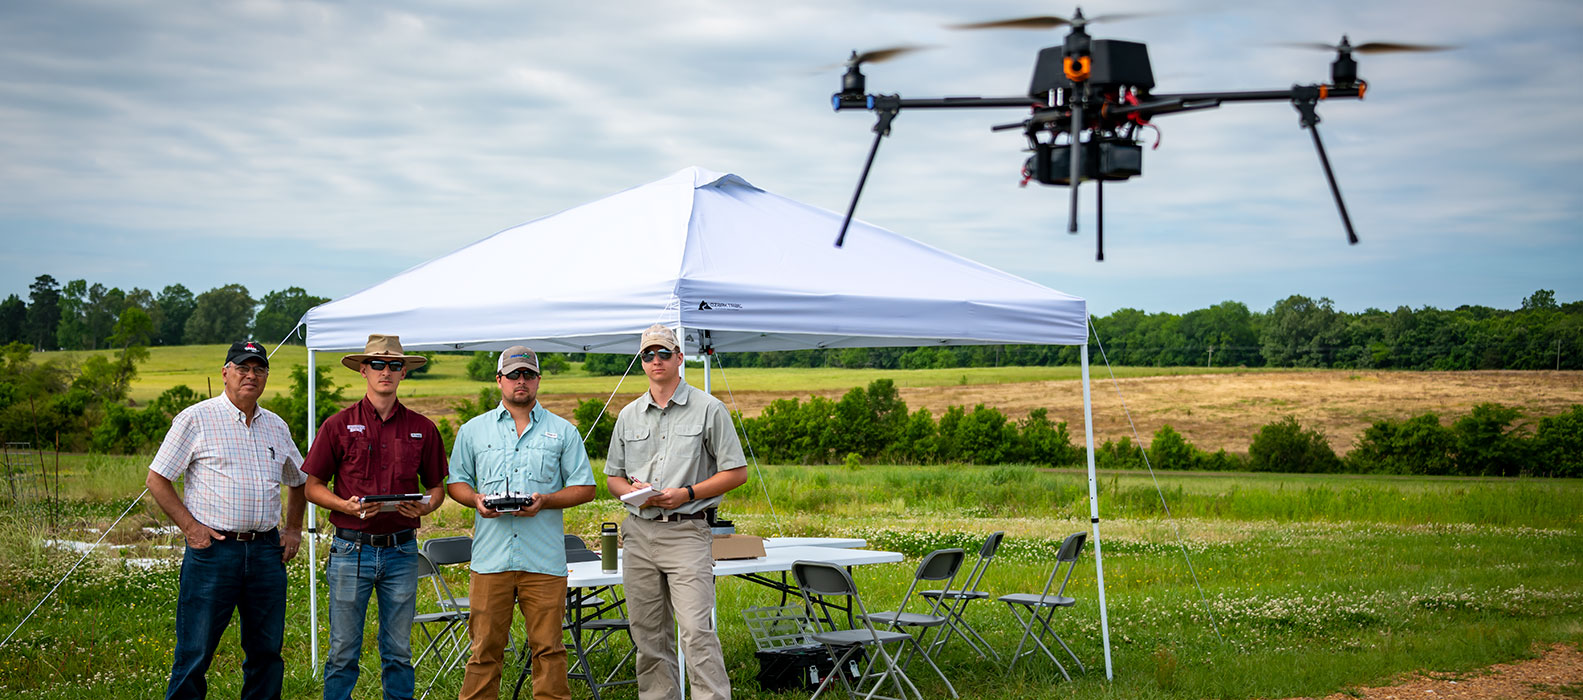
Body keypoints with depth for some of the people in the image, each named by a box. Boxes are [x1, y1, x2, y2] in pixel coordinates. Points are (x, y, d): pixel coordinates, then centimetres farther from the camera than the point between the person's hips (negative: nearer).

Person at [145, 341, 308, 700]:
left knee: (267, 651, 8)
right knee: (195, 652, -3)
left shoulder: (277, 427, 14)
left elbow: (298, 481, 28)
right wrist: (190, 526, -8)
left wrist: (293, 529, 16)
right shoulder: (196, 419, -1)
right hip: (213, 548, -5)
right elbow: (157, 479, -1)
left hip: (267, 551, 5)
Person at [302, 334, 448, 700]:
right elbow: (313, 486, 4)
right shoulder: (338, 426, 1)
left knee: (398, 652, 8)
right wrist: (346, 505, -14)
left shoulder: (422, 429, 7)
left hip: (401, 550, 2)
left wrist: (425, 506, -8)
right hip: (351, 549, -2)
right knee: (343, 652, 2)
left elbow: (437, 486, 14)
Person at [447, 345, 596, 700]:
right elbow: (457, 482, 18)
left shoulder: (563, 432, 10)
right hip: (491, 558, 1)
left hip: (544, 559, -1)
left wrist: (544, 502, -9)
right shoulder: (473, 431, 14)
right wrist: (477, 500, -4)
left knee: (548, 648, -1)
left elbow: (585, 488, 8)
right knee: (485, 647, 1)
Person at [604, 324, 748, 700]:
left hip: (686, 532, -5)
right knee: (648, 636, 8)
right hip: (638, 532, 5)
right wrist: (633, 491, -3)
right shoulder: (629, 415, 14)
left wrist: (687, 493, -11)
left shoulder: (709, 409, 1)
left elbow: (736, 472, 0)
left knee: (697, 631, -14)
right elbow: (613, 477, 20)